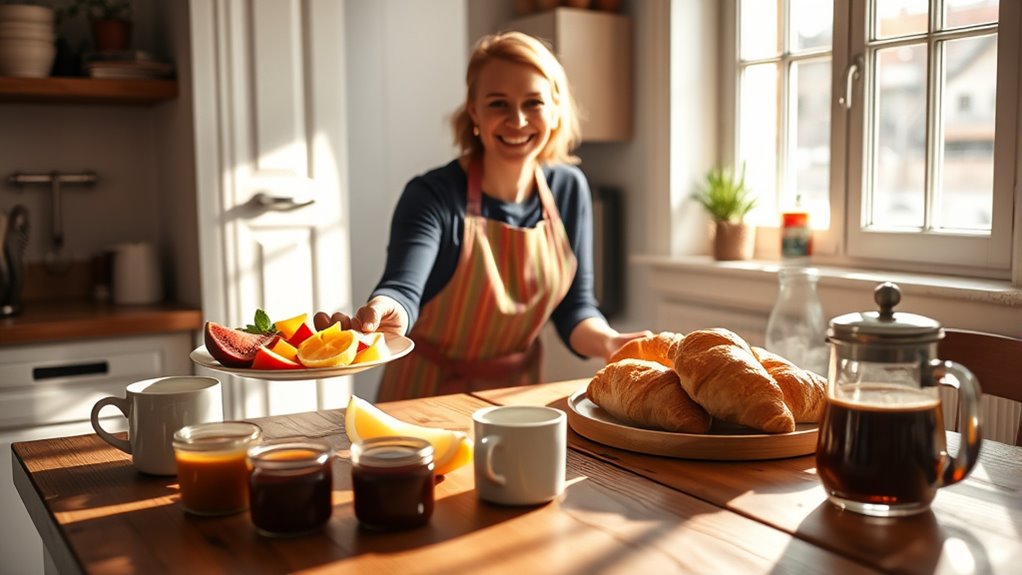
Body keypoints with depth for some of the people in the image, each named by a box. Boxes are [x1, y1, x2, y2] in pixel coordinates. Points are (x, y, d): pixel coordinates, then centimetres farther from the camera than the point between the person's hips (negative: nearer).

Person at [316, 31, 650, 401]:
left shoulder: (569, 190, -1)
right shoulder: (433, 196, -15)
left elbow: (574, 308, 1)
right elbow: (403, 290, -29)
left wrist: (608, 343, -19)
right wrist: (383, 312, -51)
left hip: (516, 397, 3)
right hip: (426, 397, -2)